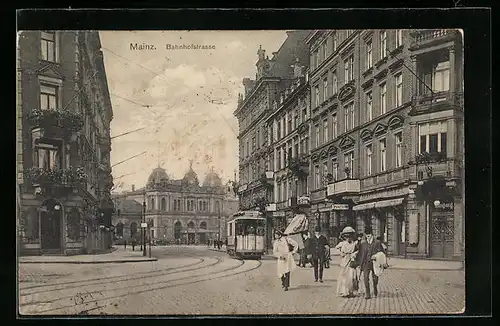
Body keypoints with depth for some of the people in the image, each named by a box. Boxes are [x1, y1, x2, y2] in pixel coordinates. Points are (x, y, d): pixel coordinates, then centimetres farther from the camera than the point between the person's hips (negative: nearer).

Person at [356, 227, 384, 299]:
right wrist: (359, 264, 6)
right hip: (366, 263, 1)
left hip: (374, 263, -1)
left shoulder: (377, 242, 2)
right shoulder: (362, 243, 8)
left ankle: (375, 290, 37)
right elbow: (360, 254, 11)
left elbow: (382, 252, 5)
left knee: (375, 278, 8)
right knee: (366, 278, -10)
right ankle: (367, 294, -7)